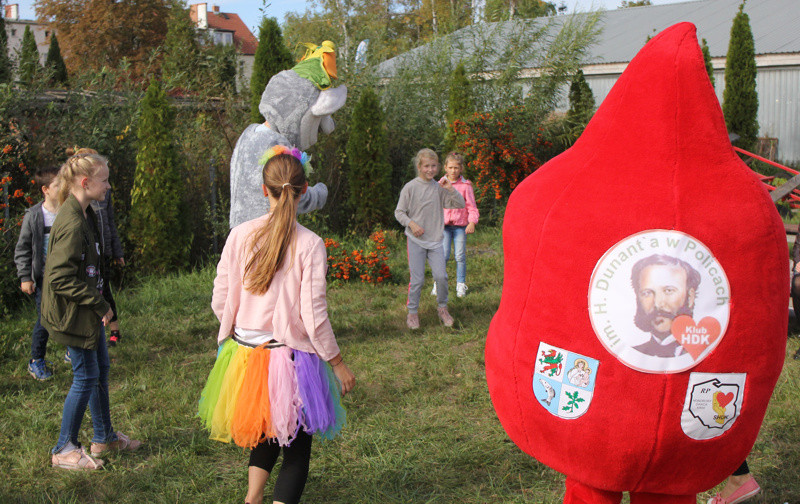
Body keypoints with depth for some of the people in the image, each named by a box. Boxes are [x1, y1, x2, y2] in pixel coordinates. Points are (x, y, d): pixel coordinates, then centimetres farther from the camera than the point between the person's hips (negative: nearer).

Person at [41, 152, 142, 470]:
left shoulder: (86, 215, 7)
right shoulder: (71, 224, -24)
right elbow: (60, 278, -27)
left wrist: (102, 304, 13)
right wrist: (99, 304, -21)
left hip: (89, 311, 10)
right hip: (73, 313, -10)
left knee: (101, 369, 18)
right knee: (86, 377, 0)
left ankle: (104, 436, 34)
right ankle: (65, 449, 15)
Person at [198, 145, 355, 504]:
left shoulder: (240, 235, -6)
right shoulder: (309, 245, -16)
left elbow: (220, 302, 0)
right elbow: (313, 317, -15)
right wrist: (337, 363, -2)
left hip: (245, 351, 4)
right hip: (291, 357, -4)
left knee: (267, 432, 28)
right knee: (296, 450, 13)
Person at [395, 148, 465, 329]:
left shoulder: (439, 188, 4)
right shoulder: (410, 188, -4)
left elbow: (460, 204, 4)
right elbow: (399, 212, 0)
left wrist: (450, 189, -10)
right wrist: (411, 223, -16)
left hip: (435, 240, 2)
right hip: (416, 240, -2)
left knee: (441, 276, -6)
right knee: (417, 279, -2)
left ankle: (443, 308, 17)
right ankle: (412, 312, 16)